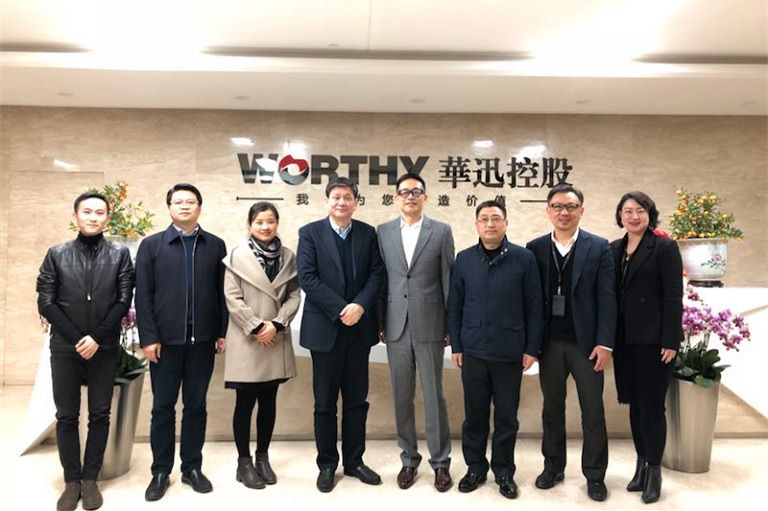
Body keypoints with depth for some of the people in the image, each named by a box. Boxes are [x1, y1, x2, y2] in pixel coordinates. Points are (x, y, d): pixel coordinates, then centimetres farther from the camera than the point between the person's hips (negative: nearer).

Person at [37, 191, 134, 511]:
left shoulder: (120, 255, 2)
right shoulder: (56, 255, 4)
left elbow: (124, 301, -4)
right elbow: (46, 303, -1)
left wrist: (97, 338, -11)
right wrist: (76, 339, -9)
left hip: (105, 349, 0)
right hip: (65, 348, 1)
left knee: (100, 415, 6)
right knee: (66, 417, 7)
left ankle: (90, 479, 19)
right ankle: (72, 481, 20)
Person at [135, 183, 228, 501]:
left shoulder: (216, 245, 6)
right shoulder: (151, 245, 3)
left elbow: (222, 292, 3)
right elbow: (143, 295, -1)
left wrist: (223, 332, -1)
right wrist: (148, 337, -8)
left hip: (202, 340, 1)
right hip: (165, 340, -1)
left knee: (196, 406, 11)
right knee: (162, 408, 8)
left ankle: (192, 467, 24)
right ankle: (160, 472, 22)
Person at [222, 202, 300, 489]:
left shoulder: (288, 257, 6)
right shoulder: (237, 256, -3)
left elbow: (294, 295, 4)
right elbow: (232, 298, -7)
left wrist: (276, 324, -10)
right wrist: (256, 327, -13)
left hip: (276, 339, 3)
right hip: (247, 340, -3)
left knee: (268, 401, 11)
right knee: (245, 402, 5)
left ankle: (263, 457, 26)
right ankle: (244, 461, 19)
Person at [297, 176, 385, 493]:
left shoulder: (368, 233, 7)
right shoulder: (310, 233, -1)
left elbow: (376, 274, 1)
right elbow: (307, 278, -10)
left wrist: (360, 306, -16)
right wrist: (341, 309, -16)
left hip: (359, 327, 3)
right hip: (325, 328, -2)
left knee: (357, 400, 12)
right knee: (325, 403, 8)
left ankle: (354, 461, 26)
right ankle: (327, 464, 23)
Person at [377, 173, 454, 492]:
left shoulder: (441, 232, 2)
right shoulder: (383, 232, 7)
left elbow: (448, 282, 0)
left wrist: (451, 327, -1)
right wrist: (378, 322, 3)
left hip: (429, 327, -2)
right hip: (396, 327, 2)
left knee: (434, 396, 6)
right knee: (402, 396, 11)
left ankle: (440, 461, 21)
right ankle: (409, 458, 27)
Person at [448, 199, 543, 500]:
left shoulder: (524, 258, -3)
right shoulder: (464, 259, 3)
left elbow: (534, 306, -1)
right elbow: (454, 305, 6)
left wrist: (532, 348, -3)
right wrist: (456, 345, 3)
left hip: (510, 352, -1)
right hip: (473, 351, 2)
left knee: (507, 417, 10)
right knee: (474, 414, 11)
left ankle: (504, 471, 28)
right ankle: (475, 467, 29)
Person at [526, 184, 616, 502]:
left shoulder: (599, 248, -2)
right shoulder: (535, 248, 2)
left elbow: (607, 298, -5)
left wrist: (604, 343, -10)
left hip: (586, 342, -1)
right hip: (549, 342, 2)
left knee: (593, 411, 8)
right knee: (552, 408, 14)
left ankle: (595, 474, 24)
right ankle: (553, 466, 30)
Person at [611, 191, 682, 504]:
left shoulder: (664, 248, -5)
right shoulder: (613, 249, 9)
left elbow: (673, 297, -9)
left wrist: (670, 341, -14)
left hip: (653, 340, -4)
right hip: (624, 340, 5)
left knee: (652, 405, 2)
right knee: (634, 405, 13)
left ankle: (654, 471, 18)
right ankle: (641, 465, 27)